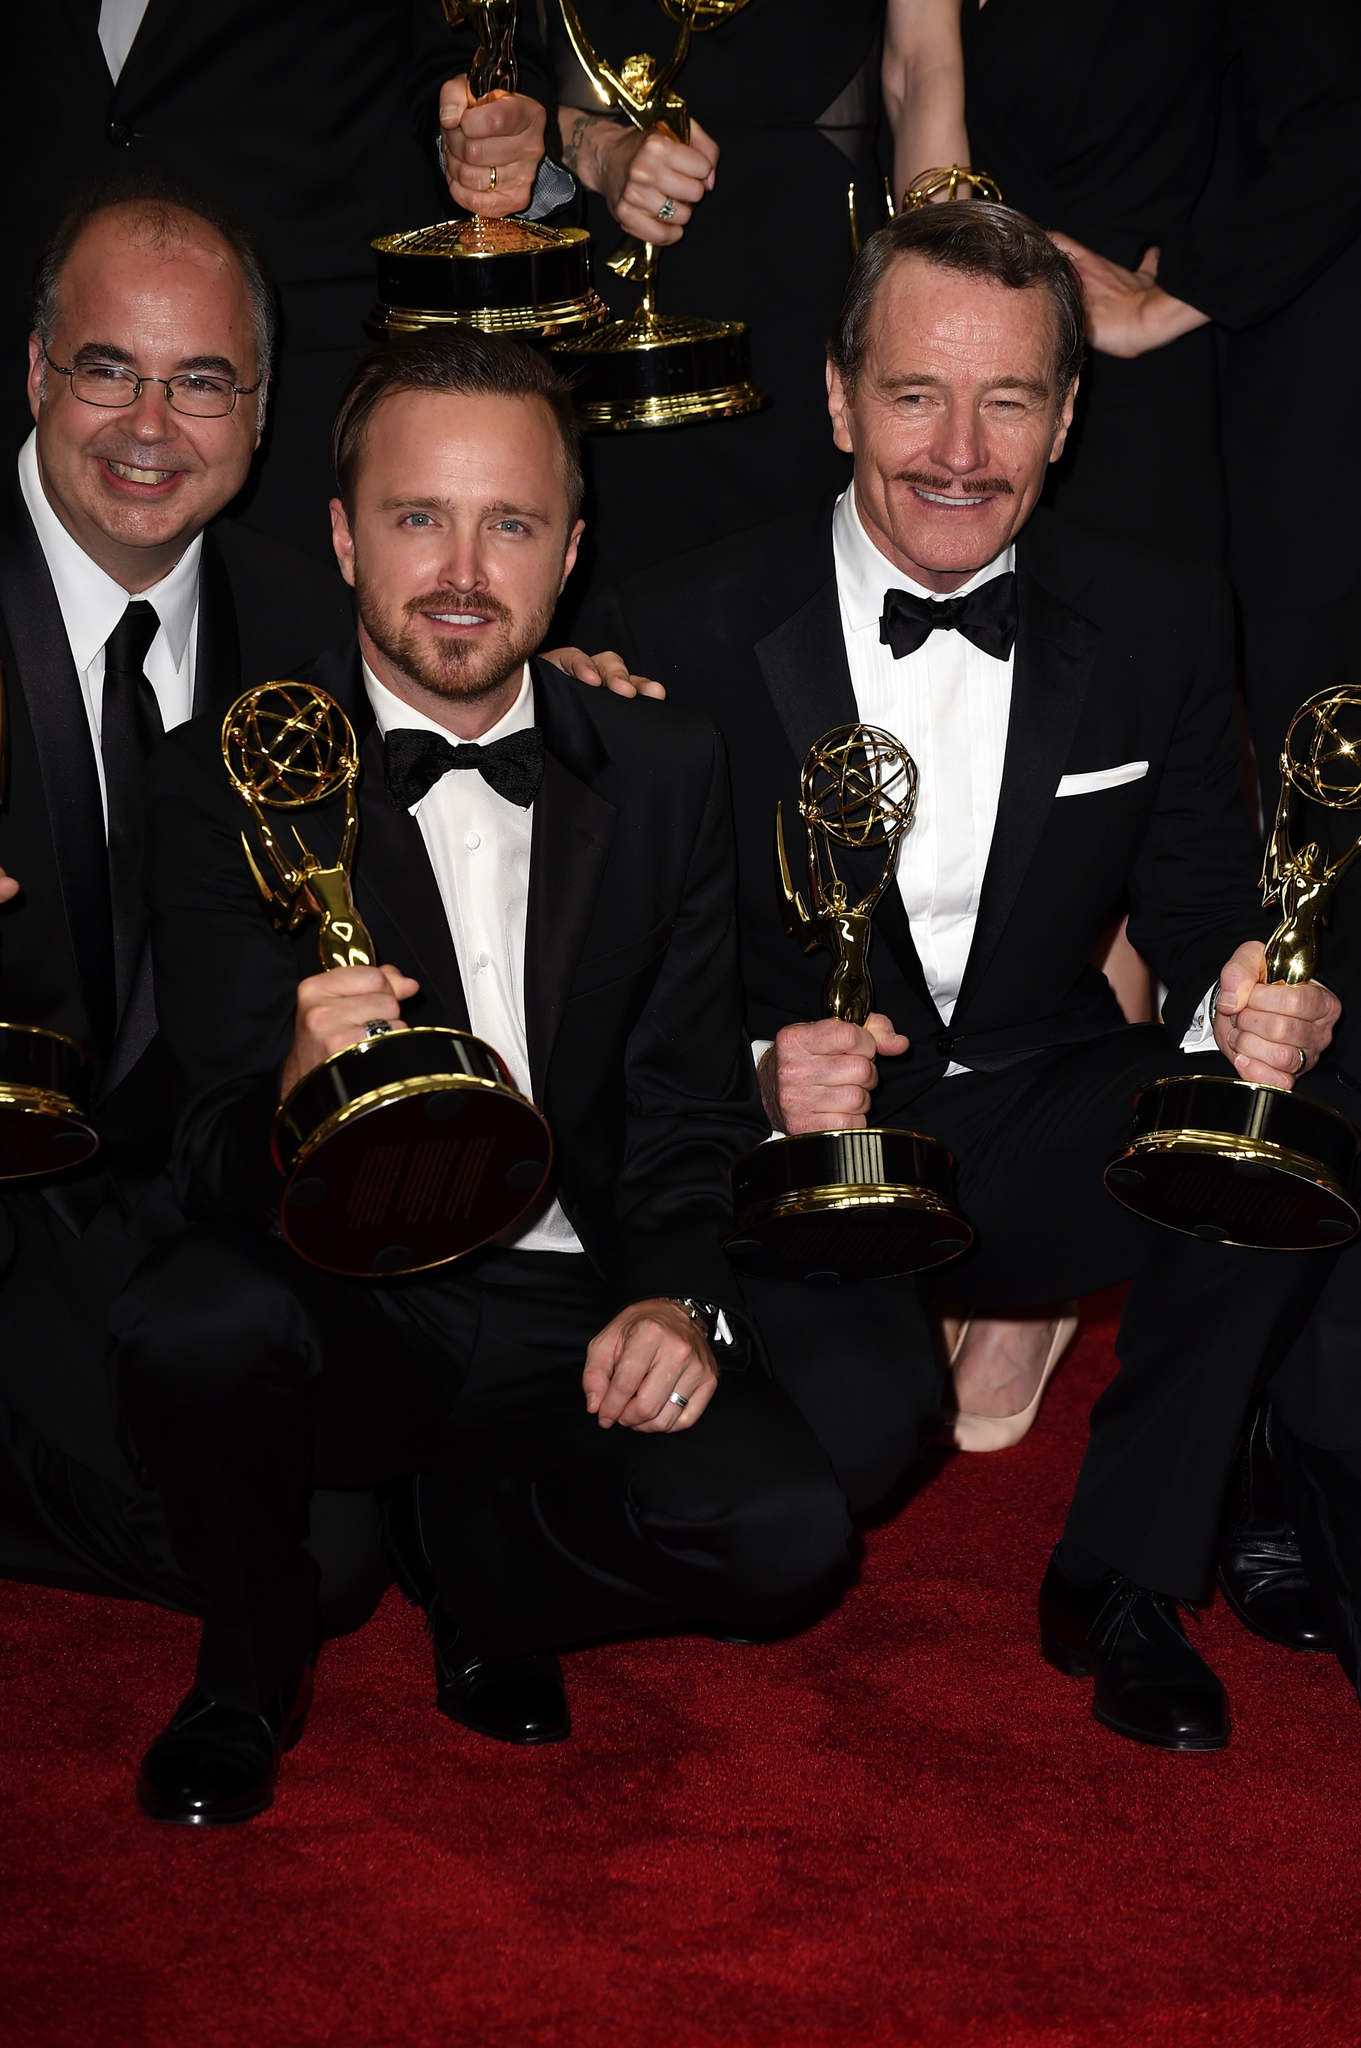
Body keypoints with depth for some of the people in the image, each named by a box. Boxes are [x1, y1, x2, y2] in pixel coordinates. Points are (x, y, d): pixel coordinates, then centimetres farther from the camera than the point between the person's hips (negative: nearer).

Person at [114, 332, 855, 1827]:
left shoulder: (667, 772, 5)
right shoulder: (226, 779, -5)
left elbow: (692, 1102, 8)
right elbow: (215, 1164, -12)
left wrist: (678, 1297, -12)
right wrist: (296, 1099, -36)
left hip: (568, 1312, 2)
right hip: (339, 1303, -2)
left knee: (785, 1533, -23)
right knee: (193, 1323, -35)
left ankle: (475, 1553, 11)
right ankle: (251, 1661, 0)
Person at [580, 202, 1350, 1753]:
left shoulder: (1162, 626, 0)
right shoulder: (674, 636, -8)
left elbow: (1203, 903, 4)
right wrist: (756, 1078, -28)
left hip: (1036, 1133, 3)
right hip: (787, 1145, -3)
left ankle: (1123, 1581, -10)